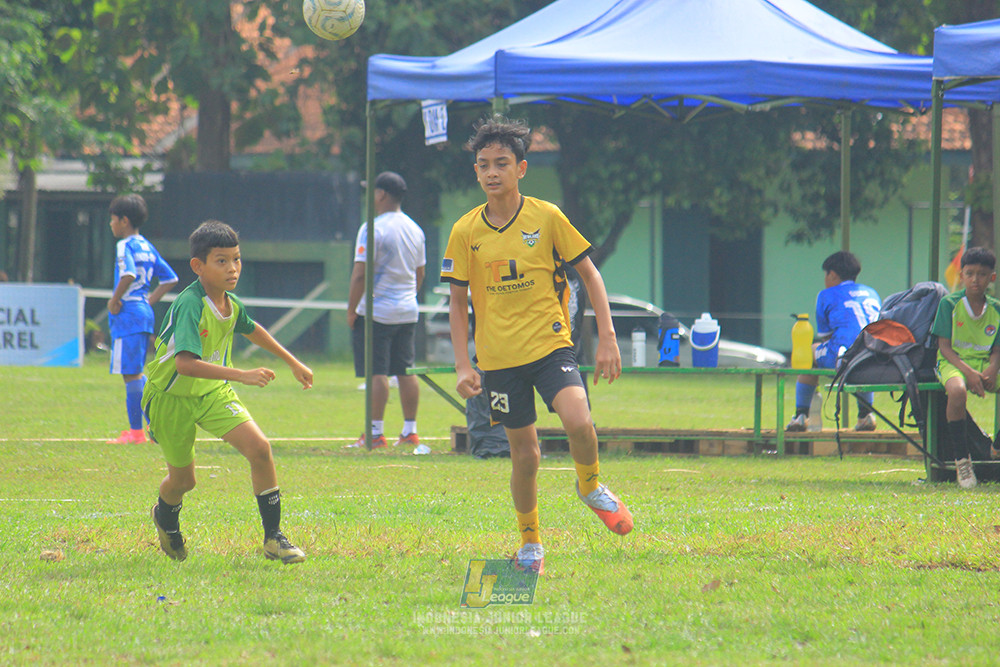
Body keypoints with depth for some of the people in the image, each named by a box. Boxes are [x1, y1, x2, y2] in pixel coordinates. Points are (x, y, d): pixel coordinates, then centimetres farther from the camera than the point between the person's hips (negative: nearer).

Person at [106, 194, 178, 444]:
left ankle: (136, 431, -5)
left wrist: (114, 300, -17)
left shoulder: (125, 246, -10)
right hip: (145, 313, 9)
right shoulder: (147, 247, 16)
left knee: (131, 374, -6)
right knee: (136, 373, 17)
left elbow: (129, 274, -28)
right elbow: (170, 278, 21)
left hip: (128, 314, -9)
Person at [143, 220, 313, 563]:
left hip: (213, 392, 5)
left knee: (259, 448, -15)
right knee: (183, 479, 9)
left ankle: (273, 538, -5)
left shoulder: (231, 303, -5)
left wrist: (293, 362, 25)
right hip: (172, 397, -5)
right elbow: (185, 364, -42)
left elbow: (251, 330, 21)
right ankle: (166, 517, 48)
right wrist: (242, 375, -47)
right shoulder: (190, 306, -29)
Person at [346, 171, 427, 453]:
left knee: (376, 373, -6)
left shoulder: (373, 229, -14)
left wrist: (351, 310, -9)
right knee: (406, 372, 10)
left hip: (377, 313, -7)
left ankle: (376, 433, -7)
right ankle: (410, 431, 12)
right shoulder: (414, 229, 10)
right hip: (408, 313, 7)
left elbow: (360, 274, -16)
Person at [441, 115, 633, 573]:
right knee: (524, 454, 4)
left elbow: (589, 274, 4)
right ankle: (530, 543, 25)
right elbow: (457, 302, 7)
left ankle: (591, 487, 4)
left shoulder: (547, 218, -3)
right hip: (499, 358, 1)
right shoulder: (465, 232, 1)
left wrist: (607, 338, -3)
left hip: (550, 345, -1)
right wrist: (462, 365, -1)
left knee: (578, 421, -26)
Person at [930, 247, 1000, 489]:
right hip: (953, 362, -4)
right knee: (957, 391, -39)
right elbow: (944, 346, -6)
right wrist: (968, 371, -21)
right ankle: (962, 459, -27)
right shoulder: (949, 304, -3)